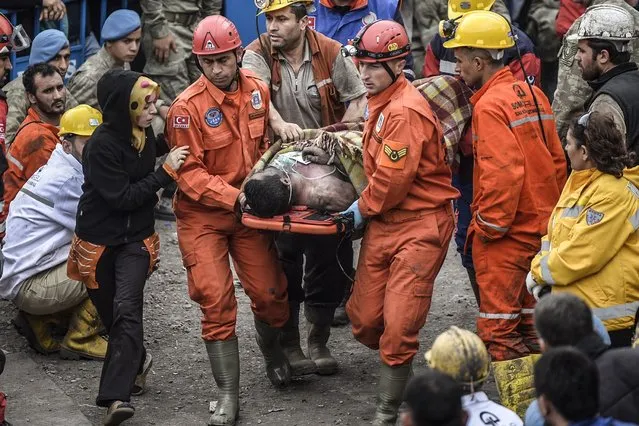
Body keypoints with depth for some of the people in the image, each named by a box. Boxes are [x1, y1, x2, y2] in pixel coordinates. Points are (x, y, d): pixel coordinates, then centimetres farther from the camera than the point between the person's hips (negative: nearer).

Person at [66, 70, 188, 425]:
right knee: (112, 314, 11)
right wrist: (166, 172, -21)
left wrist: (167, 147, 9)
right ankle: (137, 360, 42)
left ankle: (116, 396, -24)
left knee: (127, 309, -17)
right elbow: (120, 198, -22)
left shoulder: (143, 134, 1)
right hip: (99, 242, -3)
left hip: (136, 239, 3)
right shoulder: (103, 145, -20)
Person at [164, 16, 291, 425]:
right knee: (216, 301, -8)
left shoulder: (258, 91, -2)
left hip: (250, 209, 4)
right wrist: (233, 197, -24)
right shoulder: (188, 107, -18)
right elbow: (189, 173, -16)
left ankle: (273, 352, 38)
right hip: (203, 214, -4)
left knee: (270, 293, 5)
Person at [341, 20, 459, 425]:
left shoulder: (406, 111, -20)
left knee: (398, 328, -6)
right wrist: (367, 208, 11)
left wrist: (362, 208, -4)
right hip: (383, 222, 9)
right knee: (364, 319, 8)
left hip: (420, 227, -9)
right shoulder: (382, 102, 10)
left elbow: (393, 179, -19)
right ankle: (400, 368, 33)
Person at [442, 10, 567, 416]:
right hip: (539, 227, 8)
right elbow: (556, 160, 11)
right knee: (529, 322, 17)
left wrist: (487, 226, -14)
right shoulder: (532, 93, 7)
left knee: (498, 328, 0)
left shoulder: (491, 105, -18)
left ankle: (522, 412, 0)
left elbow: (503, 173, -25)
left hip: (505, 234, -8)